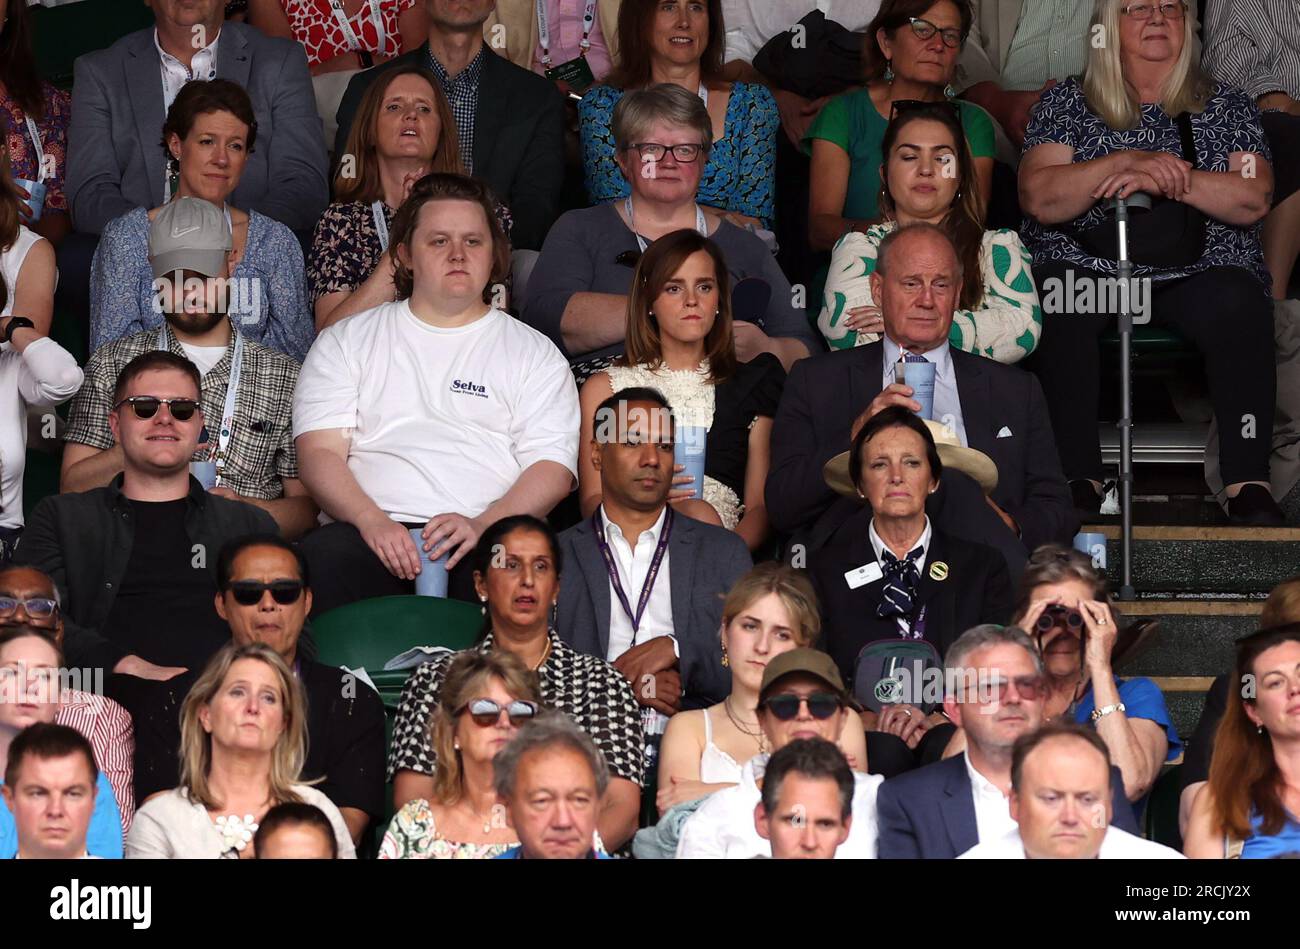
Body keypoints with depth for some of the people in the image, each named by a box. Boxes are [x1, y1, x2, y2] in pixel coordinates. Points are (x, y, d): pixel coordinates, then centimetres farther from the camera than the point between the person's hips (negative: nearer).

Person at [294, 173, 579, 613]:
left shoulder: (534, 354, 18)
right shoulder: (347, 342, 19)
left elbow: (553, 469, 6)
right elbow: (319, 451, 7)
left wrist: (483, 525, -15)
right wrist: (372, 520, -14)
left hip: (488, 541, -1)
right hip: (372, 534, 1)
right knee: (323, 558, -36)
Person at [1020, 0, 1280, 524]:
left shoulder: (1226, 106, 14)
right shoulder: (1067, 103, 11)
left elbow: (1253, 200, -1)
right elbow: (1039, 199, -4)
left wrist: (1162, 179, -14)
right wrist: (1126, 162, -16)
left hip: (1197, 269, 1)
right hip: (1084, 264, 0)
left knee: (1240, 306, -32)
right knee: (1056, 306, -34)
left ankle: (1248, 485, -34)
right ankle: (1079, 480, -33)